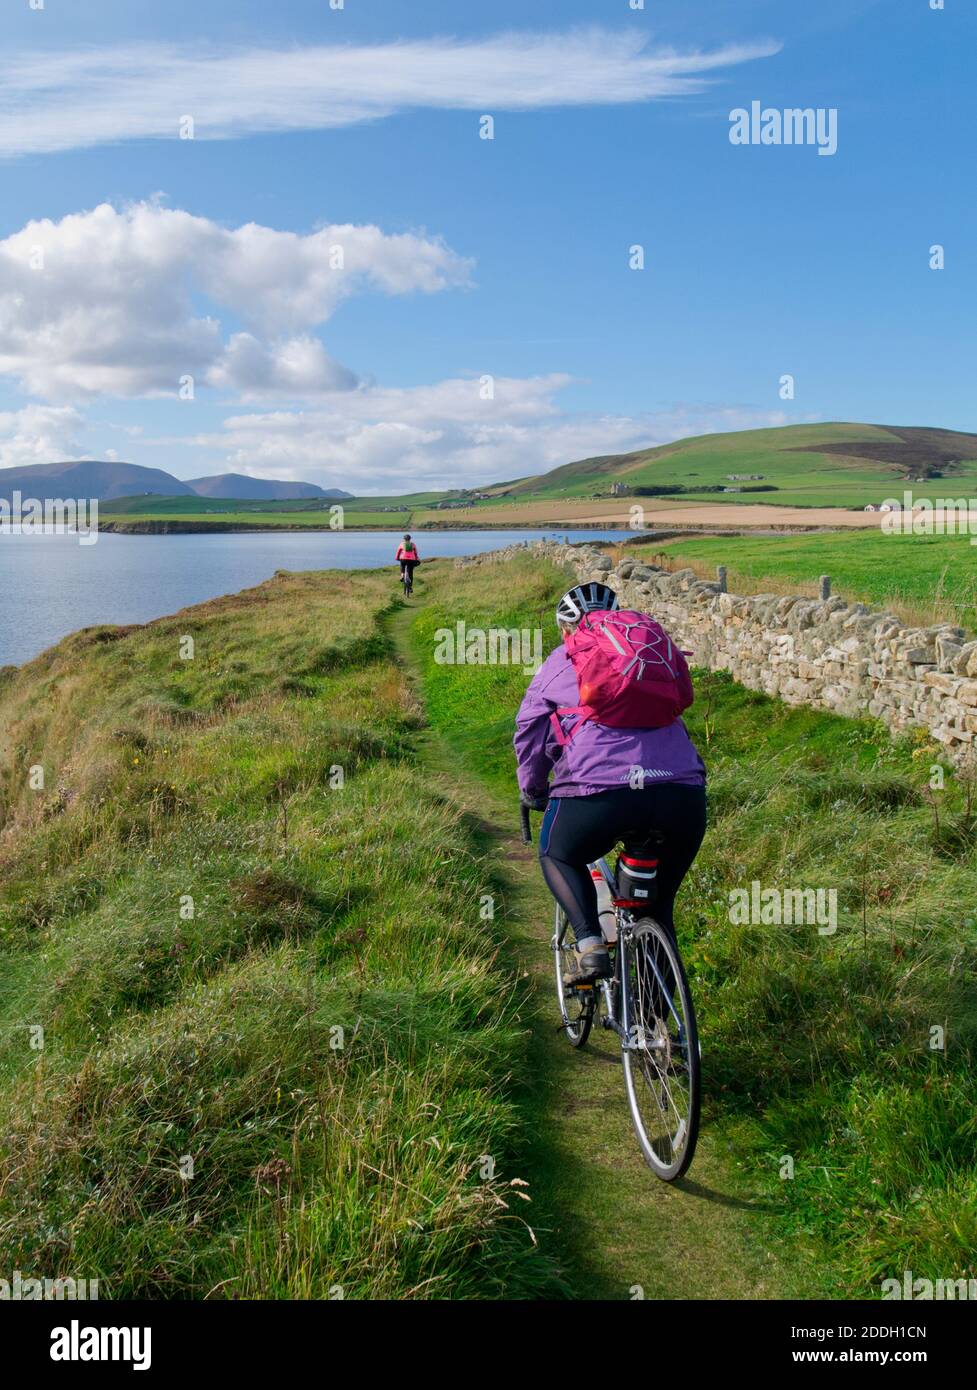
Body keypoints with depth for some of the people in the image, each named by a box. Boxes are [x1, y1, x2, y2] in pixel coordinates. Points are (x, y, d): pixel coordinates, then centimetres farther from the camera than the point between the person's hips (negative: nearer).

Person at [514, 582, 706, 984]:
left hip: (599, 794, -3)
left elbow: (529, 736, 26)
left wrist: (532, 793, 43)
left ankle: (590, 946, 4)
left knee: (558, 857, 26)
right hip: (684, 797, 3)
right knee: (659, 901, 24)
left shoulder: (558, 664, 19)